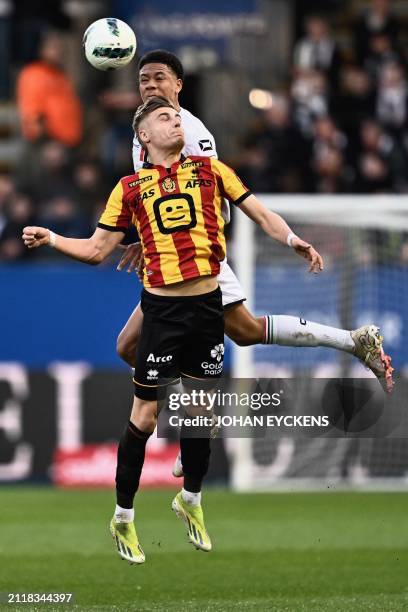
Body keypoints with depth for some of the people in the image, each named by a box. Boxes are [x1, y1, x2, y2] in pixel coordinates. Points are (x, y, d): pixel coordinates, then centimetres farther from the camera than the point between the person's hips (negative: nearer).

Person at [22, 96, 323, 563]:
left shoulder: (209, 169, 6)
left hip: (207, 305, 2)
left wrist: (293, 240, -9)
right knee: (144, 415, -1)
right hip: (162, 310, -2)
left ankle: (190, 499, 32)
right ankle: (123, 517, 11)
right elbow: (96, 249, 6)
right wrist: (51, 239, -9)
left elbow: (259, 213, 7)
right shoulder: (130, 188, 3)